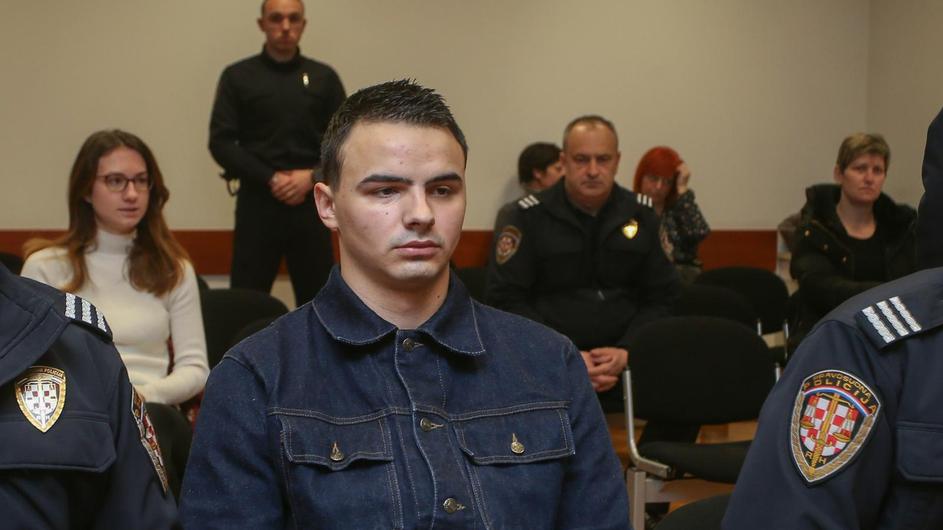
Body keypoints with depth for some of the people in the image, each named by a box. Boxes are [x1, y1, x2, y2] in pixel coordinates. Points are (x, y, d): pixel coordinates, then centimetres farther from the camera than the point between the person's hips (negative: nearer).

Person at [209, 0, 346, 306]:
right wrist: (270, 179, -13)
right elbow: (221, 143, -3)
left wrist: (312, 176, -11)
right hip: (257, 202, -2)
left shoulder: (324, 78, 8)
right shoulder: (238, 77, 3)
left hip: (310, 202, 2)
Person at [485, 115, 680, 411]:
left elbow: (662, 298, 9)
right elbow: (506, 300, -3)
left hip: (628, 373, 4)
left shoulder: (641, 216, 10)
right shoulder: (529, 217, 1)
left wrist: (627, 352, -8)